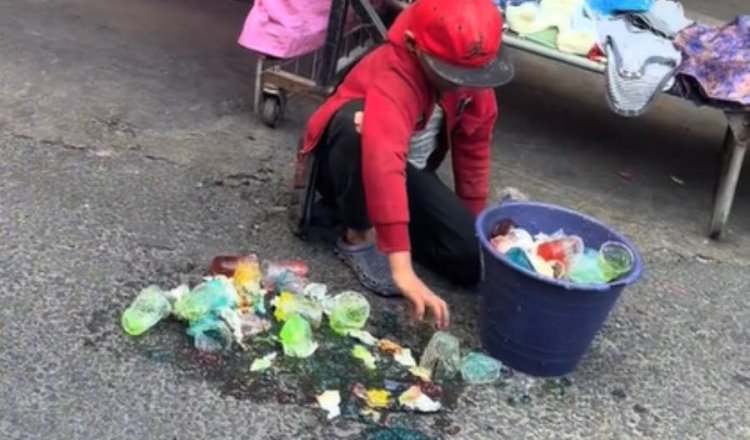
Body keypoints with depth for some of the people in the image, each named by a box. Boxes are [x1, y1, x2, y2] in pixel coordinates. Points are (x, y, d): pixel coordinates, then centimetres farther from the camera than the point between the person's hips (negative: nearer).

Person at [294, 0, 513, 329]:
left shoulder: (471, 74, -14)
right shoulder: (393, 78, -36)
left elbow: (474, 147, 1)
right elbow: (382, 163, -51)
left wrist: (474, 222, 5)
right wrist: (402, 268, -59)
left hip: (409, 170, 6)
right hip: (351, 165, -5)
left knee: (474, 258, -15)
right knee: (358, 121, -41)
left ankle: (375, 216, 7)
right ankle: (359, 236, -18)